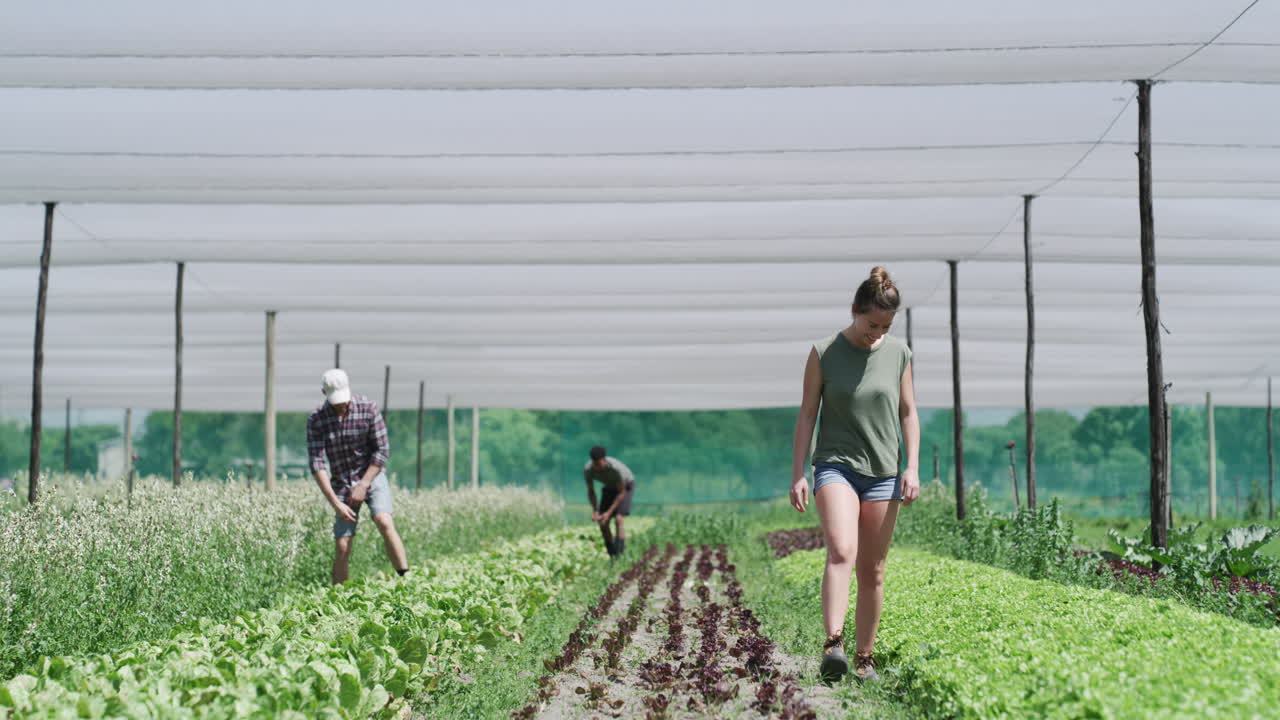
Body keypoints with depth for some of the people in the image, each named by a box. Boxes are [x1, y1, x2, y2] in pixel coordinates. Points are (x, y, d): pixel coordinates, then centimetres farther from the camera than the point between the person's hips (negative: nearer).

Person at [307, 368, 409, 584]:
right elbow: (317, 464, -14)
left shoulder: (368, 408, -12)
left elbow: (381, 451, -9)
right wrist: (336, 503, -22)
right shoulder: (316, 420, -10)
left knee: (384, 522, -27)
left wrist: (363, 485, -15)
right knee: (341, 547, -5)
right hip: (342, 485, 1)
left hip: (372, 477, -1)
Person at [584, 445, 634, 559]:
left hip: (626, 486, -5)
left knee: (618, 519, -23)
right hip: (609, 487, 5)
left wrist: (609, 513, -33)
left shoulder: (616, 468, -41)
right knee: (603, 524, -5)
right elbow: (590, 491, -12)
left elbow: (621, 493, -28)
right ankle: (612, 557, 9)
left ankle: (620, 556, -26)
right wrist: (595, 511, -25)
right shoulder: (587, 470, -28)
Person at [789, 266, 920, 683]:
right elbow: (807, 414, 1)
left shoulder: (898, 354, 5)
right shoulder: (824, 353, -2)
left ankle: (865, 657, 14)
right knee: (841, 553, -25)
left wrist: (913, 467, 1)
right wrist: (797, 474, -3)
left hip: (883, 472, 3)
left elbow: (908, 413, 11)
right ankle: (833, 645, -34)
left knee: (872, 571, 5)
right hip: (836, 465, -3)